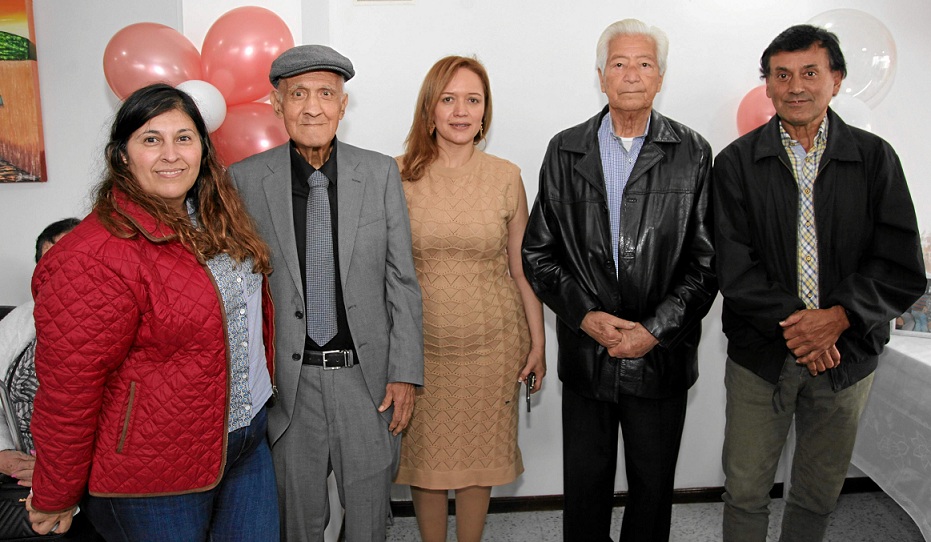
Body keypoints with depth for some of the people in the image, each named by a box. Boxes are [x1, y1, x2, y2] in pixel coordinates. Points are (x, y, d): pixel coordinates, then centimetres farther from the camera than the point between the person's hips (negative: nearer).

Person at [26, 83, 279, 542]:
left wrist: (261, 395, 16)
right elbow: (66, 391, -17)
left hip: (249, 443, 7)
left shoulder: (219, 220, 1)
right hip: (154, 478, -7)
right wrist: (53, 501, -9)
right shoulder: (93, 259, -23)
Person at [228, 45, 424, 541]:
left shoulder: (381, 173, -1)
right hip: (288, 378, 0)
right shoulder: (245, 180, -2)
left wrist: (405, 372, -3)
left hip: (368, 374, 1)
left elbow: (402, 281, 1)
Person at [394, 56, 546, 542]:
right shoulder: (399, 175, -3)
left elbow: (522, 267, 4)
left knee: (480, 454, 13)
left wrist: (538, 342, 6)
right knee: (424, 454, 12)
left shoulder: (506, 177, 0)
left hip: (492, 342, 1)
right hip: (419, 343, 0)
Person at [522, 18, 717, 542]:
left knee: (653, 488, 16)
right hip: (585, 354, 1)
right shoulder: (565, 150, 2)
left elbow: (706, 262, -4)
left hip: (661, 356, 0)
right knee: (585, 485, 15)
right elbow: (538, 253, 1)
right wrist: (586, 315, -11)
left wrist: (656, 330, -14)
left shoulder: (694, 154, -2)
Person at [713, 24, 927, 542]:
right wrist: (789, 322, -17)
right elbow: (733, 266, -8)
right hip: (761, 353, -1)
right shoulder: (737, 163, -1)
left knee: (819, 496, 17)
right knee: (745, 492, 8)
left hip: (846, 352, 1)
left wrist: (838, 317, -17)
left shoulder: (875, 158, 1)